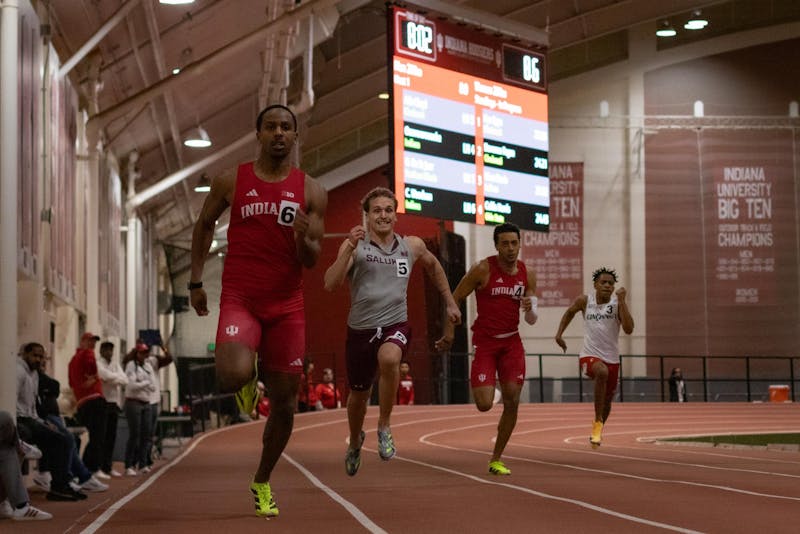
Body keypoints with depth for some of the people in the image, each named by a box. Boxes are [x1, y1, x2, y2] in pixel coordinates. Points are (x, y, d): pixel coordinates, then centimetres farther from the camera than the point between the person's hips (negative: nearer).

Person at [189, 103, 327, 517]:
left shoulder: (311, 192, 2)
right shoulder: (231, 182, 1)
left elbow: (311, 261, 1)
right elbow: (204, 224, 16)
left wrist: (303, 239, -21)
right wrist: (196, 281, 13)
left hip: (287, 306, 2)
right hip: (239, 300, -2)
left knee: (284, 403, 6)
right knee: (233, 377, -29)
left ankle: (262, 482, 29)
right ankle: (247, 382, 11)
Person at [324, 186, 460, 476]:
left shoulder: (412, 246, 4)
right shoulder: (355, 245, -5)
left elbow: (433, 265, 26)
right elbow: (330, 284, -17)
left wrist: (450, 302, 26)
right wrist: (349, 248, -27)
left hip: (395, 325, 0)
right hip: (360, 328, 0)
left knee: (389, 359, -35)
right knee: (358, 395, 15)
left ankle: (384, 426, -14)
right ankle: (355, 442, 48)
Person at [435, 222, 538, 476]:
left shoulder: (528, 274, 3)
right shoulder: (483, 269, -10)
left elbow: (531, 320, 9)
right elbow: (455, 298, -2)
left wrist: (530, 309, -14)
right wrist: (449, 333, -5)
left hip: (512, 342, 4)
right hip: (485, 342, -4)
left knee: (512, 402, -4)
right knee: (484, 405, -13)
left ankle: (496, 460, 10)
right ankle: (487, 390, 27)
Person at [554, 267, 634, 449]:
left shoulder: (618, 303, -6)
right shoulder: (584, 301, -3)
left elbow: (628, 329, -20)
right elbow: (569, 312, 20)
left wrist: (622, 301, -25)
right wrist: (559, 333, 11)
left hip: (612, 359, 2)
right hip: (589, 356, -2)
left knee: (607, 400, 16)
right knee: (601, 371, -38)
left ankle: (597, 432, 47)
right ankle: (597, 421, -27)